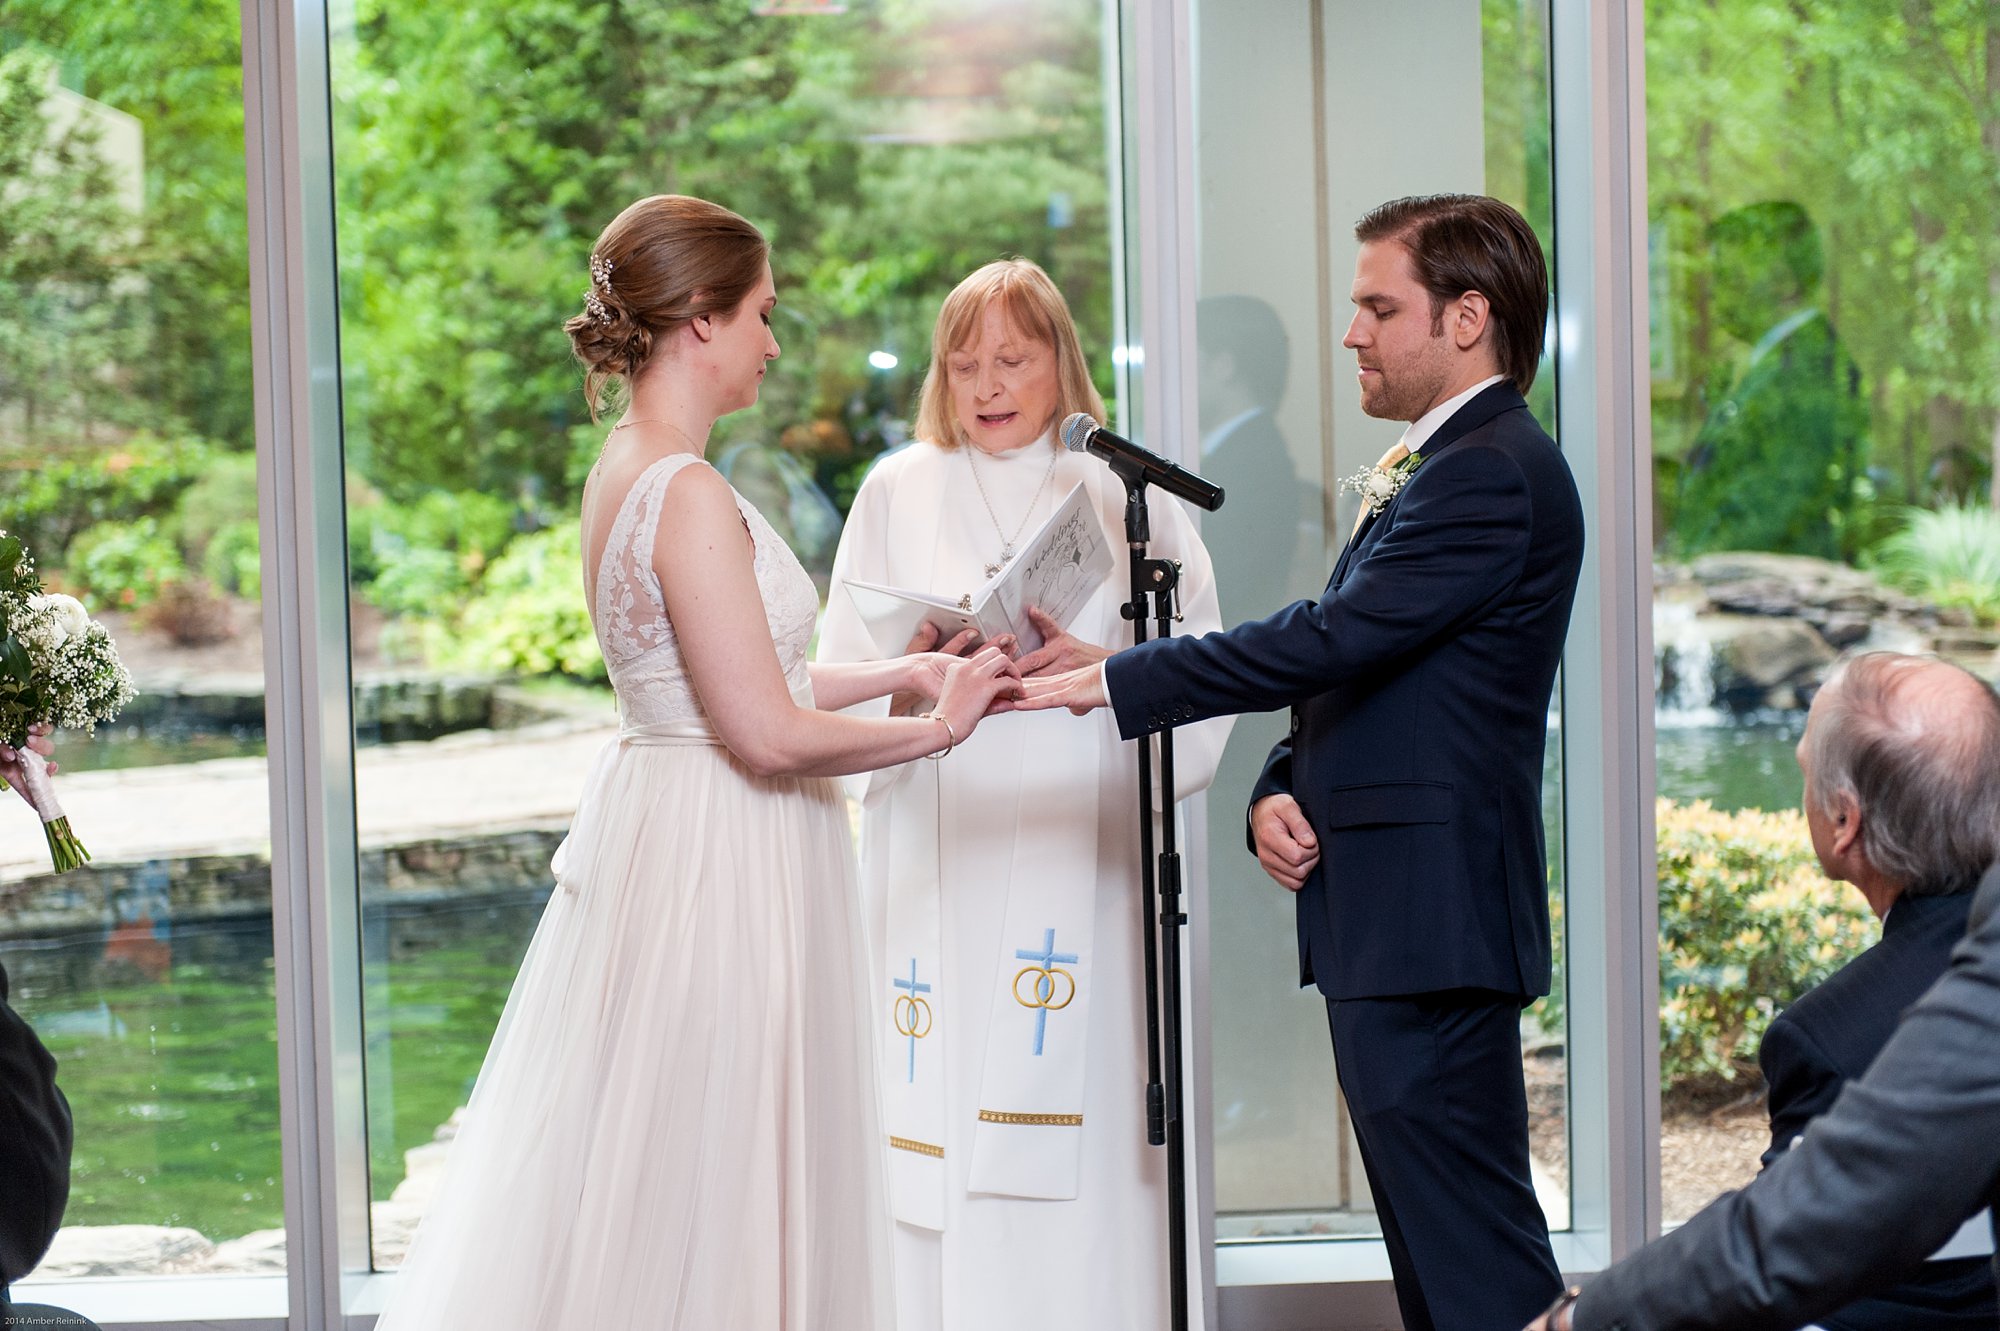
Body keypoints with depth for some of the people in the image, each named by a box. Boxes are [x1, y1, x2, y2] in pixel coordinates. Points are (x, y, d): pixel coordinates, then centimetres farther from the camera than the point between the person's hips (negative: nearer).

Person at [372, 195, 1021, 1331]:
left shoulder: (628, 473, 10)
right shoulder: (690, 496, -19)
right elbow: (768, 735, -21)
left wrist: (907, 671, 16)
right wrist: (935, 726, -8)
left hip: (660, 837, 10)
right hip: (722, 864, -10)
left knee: (628, 1194, 14)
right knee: (702, 1203, -1)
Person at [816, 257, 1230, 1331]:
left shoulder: (1122, 498, 9)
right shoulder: (897, 492, 13)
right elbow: (841, 681, 9)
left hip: (1076, 865, -1)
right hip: (936, 870, 1)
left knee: (1070, 1145, -6)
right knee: (936, 1133, -5)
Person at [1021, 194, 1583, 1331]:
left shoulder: (1495, 473, -13)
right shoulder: (1431, 472, 21)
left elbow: (1333, 639, -20)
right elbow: (1348, 674, 22)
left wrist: (1110, 682, -16)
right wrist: (1278, 791, 3)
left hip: (1430, 918, -11)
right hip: (1387, 915, 11)